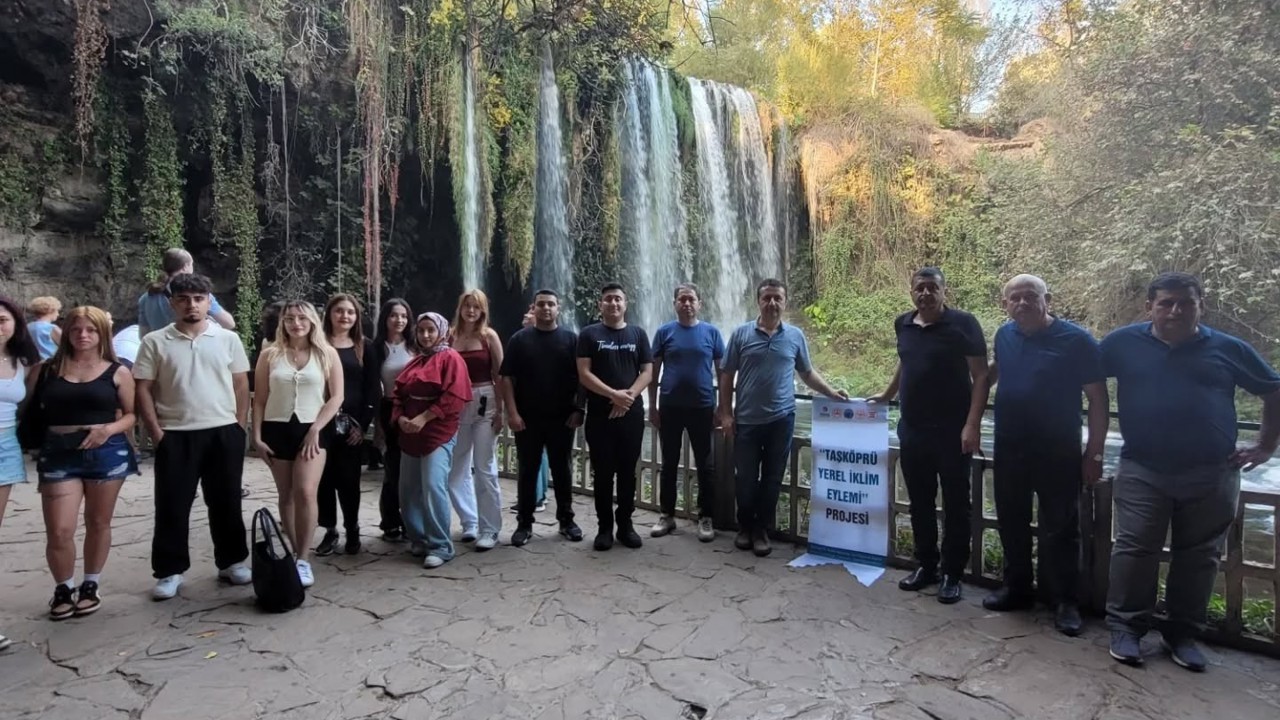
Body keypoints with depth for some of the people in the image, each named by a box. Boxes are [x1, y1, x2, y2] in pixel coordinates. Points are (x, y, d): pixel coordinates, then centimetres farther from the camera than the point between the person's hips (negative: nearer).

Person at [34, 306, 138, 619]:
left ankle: (91, 585, 28)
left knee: (98, 523, 11)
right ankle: (63, 588, 20)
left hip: (106, 452, 0)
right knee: (59, 530, -3)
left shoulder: (118, 372, 2)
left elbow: (131, 415, 4)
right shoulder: (50, 369, 6)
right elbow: (36, 409, 8)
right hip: (59, 453, 1)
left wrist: (109, 429, -12)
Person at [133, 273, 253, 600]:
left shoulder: (228, 339, 4)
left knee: (226, 502, 9)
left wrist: (239, 426, 0)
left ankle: (232, 561, 22)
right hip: (175, 436, -1)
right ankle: (169, 571, 16)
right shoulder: (155, 342, 1)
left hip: (224, 433, 1)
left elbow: (241, 385, 6)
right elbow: (143, 390, 1)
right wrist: (156, 432, -6)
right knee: (172, 505, 5)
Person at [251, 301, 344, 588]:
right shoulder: (270, 354, 5)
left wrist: (315, 429, -10)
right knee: (286, 496, 9)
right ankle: (295, 554, 20)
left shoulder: (327, 354, 2)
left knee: (305, 493, -14)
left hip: (313, 429, -2)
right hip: (277, 429, 2)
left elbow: (337, 396, -2)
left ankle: (303, 560, -7)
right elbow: (259, 399, 6)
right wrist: (257, 436, -1)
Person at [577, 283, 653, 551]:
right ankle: (605, 527, 13)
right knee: (602, 472, 3)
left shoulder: (638, 334, 9)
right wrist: (614, 395, -15)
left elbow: (647, 372, 4)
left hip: (632, 414, 2)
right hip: (599, 414, -2)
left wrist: (629, 396, -12)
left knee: (628, 471, 7)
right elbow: (584, 374, -6)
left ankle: (625, 524, 18)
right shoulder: (589, 334, 3)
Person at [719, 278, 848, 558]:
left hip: (781, 420, 1)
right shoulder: (741, 334, -1)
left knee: (772, 478, 8)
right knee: (745, 478, 7)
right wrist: (726, 413, -3)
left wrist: (832, 392, 3)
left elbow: (808, 372, 15)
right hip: (746, 420, -1)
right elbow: (727, 376, 2)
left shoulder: (795, 336, 4)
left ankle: (762, 530, 21)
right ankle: (745, 527, 26)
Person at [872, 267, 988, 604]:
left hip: (951, 430, -5)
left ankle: (952, 575, 16)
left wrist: (972, 425, -18)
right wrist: (887, 395, 29)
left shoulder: (963, 324, -9)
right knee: (920, 502, 13)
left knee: (955, 504, 5)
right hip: (912, 429, 5)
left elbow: (980, 376, -11)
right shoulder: (903, 324, 8)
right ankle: (926, 565, 26)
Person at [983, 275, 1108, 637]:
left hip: (1058, 453, -5)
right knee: (1011, 523, 14)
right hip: (1009, 448, 5)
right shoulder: (1004, 335, 2)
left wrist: (1094, 454, -11)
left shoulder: (1077, 341, -12)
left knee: (1059, 529, 4)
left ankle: (1064, 600, 18)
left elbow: (1098, 399, -9)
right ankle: (1017, 587, 30)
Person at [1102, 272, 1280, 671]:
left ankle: (1183, 634, 23)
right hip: (1142, 471, -1)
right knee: (1134, 550, 0)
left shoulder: (1227, 348, 3)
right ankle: (1126, 628, 12)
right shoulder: (1124, 342, 0)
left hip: (1211, 475, 2)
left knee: (1198, 556, 10)